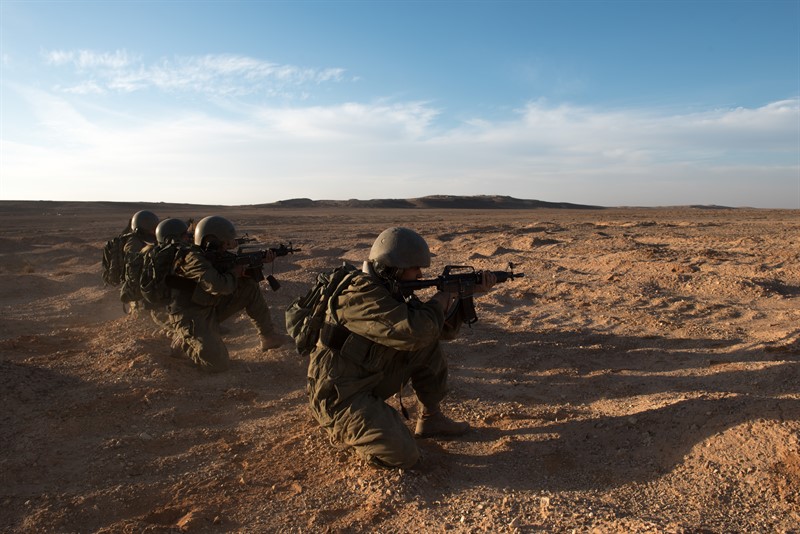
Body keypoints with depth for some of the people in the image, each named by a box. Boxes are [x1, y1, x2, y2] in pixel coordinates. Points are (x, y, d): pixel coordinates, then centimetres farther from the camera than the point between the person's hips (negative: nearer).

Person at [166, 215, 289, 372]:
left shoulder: (213, 255, 2)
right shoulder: (193, 259, -24)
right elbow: (220, 287, -36)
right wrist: (235, 272, -16)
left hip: (211, 309, 9)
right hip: (190, 318, -9)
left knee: (251, 287, 1)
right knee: (218, 364, -21)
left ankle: (268, 337, 8)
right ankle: (181, 342, 5)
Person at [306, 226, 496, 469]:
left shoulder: (396, 291, 4)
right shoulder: (361, 294, -25)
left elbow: (443, 329, 9)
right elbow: (412, 332, -35)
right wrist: (439, 302, -16)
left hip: (372, 378, 9)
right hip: (338, 395, -9)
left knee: (429, 346, -1)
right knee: (404, 456, -18)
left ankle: (431, 419, 14)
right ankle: (343, 429, 7)